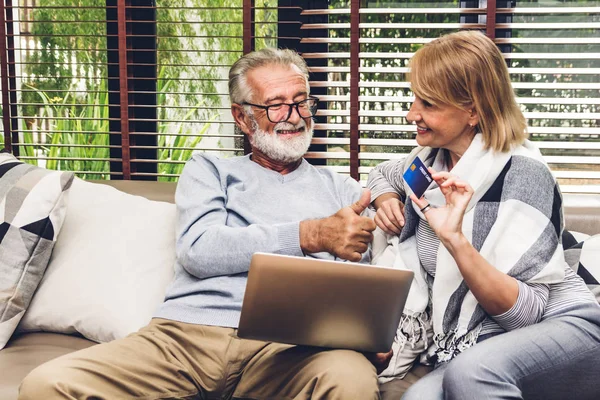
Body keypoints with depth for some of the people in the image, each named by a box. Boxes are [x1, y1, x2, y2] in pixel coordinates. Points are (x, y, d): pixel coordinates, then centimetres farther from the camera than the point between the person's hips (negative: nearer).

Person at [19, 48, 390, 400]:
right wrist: (310, 236, -6)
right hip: (185, 332, 1)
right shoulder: (208, 170, 20)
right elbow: (197, 251, 0)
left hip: (285, 346, 0)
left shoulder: (342, 190, 22)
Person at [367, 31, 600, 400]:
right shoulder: (431, 159, 4)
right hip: (477, 341, 5)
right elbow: (382, 174, 29)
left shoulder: (521, 172, -15)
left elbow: (525, 310, -19)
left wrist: (455, 239, -31)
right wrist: (386, 199, 6)